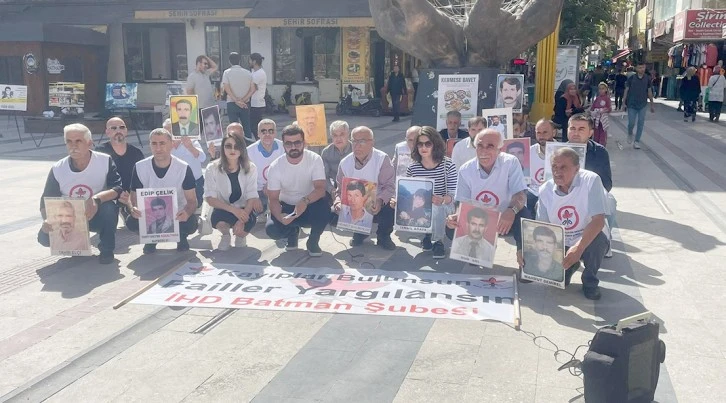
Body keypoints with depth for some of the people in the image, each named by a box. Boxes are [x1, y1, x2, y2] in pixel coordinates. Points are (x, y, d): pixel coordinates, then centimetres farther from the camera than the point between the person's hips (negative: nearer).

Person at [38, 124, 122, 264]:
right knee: (44, 236, -22)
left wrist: (97, 199, -42)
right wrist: (47, 220, -26)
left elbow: (118, 189, -23)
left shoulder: (105, 161, -16)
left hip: (97, 217, -2)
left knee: (109, 207, -35)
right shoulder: (58, 169, -10)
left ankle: (107, 250, -9)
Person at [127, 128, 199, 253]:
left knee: (191, 223, -33)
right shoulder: (139, 167, -9)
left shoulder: (183, 168, -14)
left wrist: (187, 212, -38)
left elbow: (192, 200, -13)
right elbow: (134, 197, -5)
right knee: (131, 223, -29)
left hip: (177, 215, -1)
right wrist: (133, 209, -31)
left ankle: (182, 237, 7)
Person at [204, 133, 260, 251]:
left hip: (243, 210, 1)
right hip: (222, 210, -1)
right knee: (221, 222, -37)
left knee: (241, 230, -33)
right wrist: (233, 209, -28)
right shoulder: (213, 169, -10)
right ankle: (226, 235, 4)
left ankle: (241, 236, 11)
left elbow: (251, 197, -10)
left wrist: (242, 220, -27)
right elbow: (210, 198, -13)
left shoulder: (250, 168, -8)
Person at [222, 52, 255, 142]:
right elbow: (252, 89, -4)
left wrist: (236, 101, -14)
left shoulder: (227, 72, -4)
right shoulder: (248, 73, 3)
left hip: (231, 103, -2)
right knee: (247, 126, 12)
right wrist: (243, 100, -9)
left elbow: (226, 88, -14)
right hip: (245, 104, 2)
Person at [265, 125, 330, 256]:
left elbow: (320, 189, -25)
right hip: (287, 207, 1)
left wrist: (305, 201, -47)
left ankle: (313, 241, -4)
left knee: (324, 208, -35)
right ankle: (293, 232, 13)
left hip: (310, 206, -1)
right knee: (271, 229, -26)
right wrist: (280, 216, -35)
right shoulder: (275, 167, -15)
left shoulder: (315, 159, -17)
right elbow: (273, 199, -13)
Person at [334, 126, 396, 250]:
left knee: (391, 207, -34)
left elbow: (389, 186, -20)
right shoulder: (345, 163, -3)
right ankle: (359, 232, 16)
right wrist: (338, 202, -21)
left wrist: (380, 200, -40)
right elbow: (340, 189, 2)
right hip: (354, 206, 4)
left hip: (378, 204, -3)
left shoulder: (382, 159, -15)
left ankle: (383, 237, 1)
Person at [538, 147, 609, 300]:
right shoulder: (545, 190, -7)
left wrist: (579, 247, -41)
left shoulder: (591, 181, -21)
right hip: (561, 245, 4)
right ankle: (569, 267, 19)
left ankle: (590, 282, -7)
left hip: (588, 242, -4)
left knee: (599, 239, -37)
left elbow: (598, 221, -29)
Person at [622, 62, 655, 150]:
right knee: (631, 123, -2)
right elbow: (626, 90, -1)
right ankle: (630, 134, 31)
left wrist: (652, 104, 10)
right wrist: (624, 102, -4)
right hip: (632, 105, -2)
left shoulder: (647, 79, 1)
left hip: (642, 105, 2)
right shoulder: (631, 78, -5)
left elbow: (649, 92, 8)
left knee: (641, 124, 1)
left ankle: (637, 141, 10)